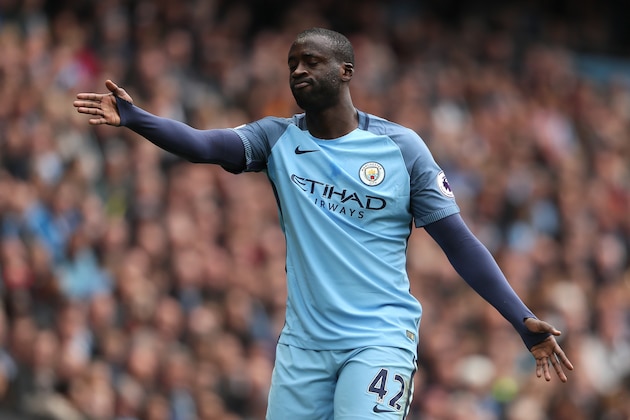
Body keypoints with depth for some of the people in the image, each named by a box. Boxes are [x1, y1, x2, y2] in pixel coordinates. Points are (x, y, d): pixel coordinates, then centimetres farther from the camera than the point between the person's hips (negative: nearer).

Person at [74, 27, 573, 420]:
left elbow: (458, 241, 0)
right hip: (304, 342, 3)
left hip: (379, 339, -3)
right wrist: (134, 117, -31)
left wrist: (523, 319, -6)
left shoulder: (401, 146, -1)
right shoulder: (278, 139, 5)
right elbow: (201, 144, -13)